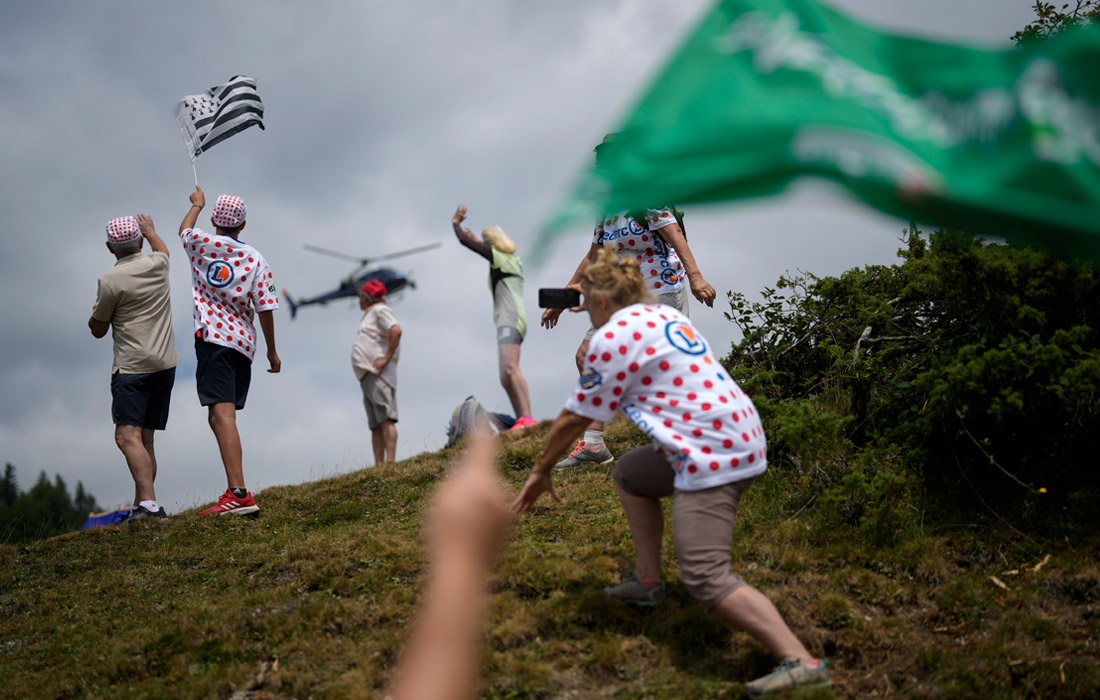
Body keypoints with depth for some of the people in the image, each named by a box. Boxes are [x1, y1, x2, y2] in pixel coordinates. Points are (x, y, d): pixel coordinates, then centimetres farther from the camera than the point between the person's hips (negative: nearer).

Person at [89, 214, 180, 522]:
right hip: (165, 363, 7)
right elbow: (161, 248, 34)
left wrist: (96, 310, 19)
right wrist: (150, 230, 53)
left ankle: (148, 502, -31)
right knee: (145, 439, 11)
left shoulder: (110, 280, -10)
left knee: (128, 436, -16)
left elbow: (97, 330, 2)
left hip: (132, 367, -7)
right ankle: (141, 506, 10)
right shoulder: (157, 264, 6)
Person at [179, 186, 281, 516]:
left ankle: (238, 493, -30)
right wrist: (272, 351, 13)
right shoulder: (256, 260, 7)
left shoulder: (201, 244, 2)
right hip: (244, 344, 5)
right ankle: (235, 489, 16)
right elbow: (265, 309, 4)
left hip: (213, 338, -5)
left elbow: (184, 229, 27)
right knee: (219, 417, 16)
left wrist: (197, 203, 45)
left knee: (222, 414, -17)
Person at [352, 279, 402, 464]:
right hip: (367, 377, 10)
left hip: (378, 373, -10)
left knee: (385, 419, -18)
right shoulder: (369, 315, 29)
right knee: (375, 426, 1)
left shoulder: (380, 310, -1)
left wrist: (387, 359, -18)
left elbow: (396, 331, -18)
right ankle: (379, 465, -4)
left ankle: (390, 462, -26)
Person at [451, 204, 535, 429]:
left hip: (510, 319, -10)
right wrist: (475, 239, 53)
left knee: (510, 369, -25)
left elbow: (465, 241, 1)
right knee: (506, 378, 4)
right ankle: (522, 420, -2)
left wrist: (456, 223, 18)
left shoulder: (499, 256, 0)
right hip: (509, 321, 10)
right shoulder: (513, 261, 24)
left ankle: (527, 418, -36)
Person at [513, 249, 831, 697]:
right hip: (741, 437, 10)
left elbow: (575, 418, 0)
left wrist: (540, 471, 12)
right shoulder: (665, 316, 18)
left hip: (712, 454, -10)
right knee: (630, 473, 28)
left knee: (706, 579, -15)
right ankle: (648, 581, 33)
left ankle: (801, 663, -25)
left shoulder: (612, 338, -6)